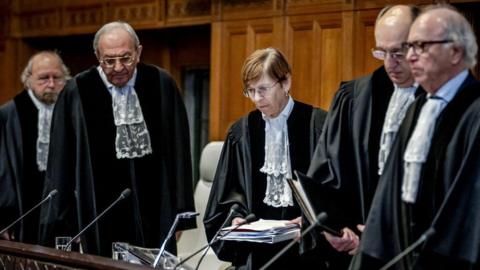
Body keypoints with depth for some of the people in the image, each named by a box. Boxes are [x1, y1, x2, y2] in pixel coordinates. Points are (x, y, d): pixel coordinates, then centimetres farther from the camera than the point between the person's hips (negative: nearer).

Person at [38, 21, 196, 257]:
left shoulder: (161, 85, 0)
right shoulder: (76, 92, -4)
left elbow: (178, 149, 5)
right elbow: (61, 161, 1)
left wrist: (180, 212, 4)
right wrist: (60, 222, 1)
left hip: (155, 211, 1)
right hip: (102, 217, -1)